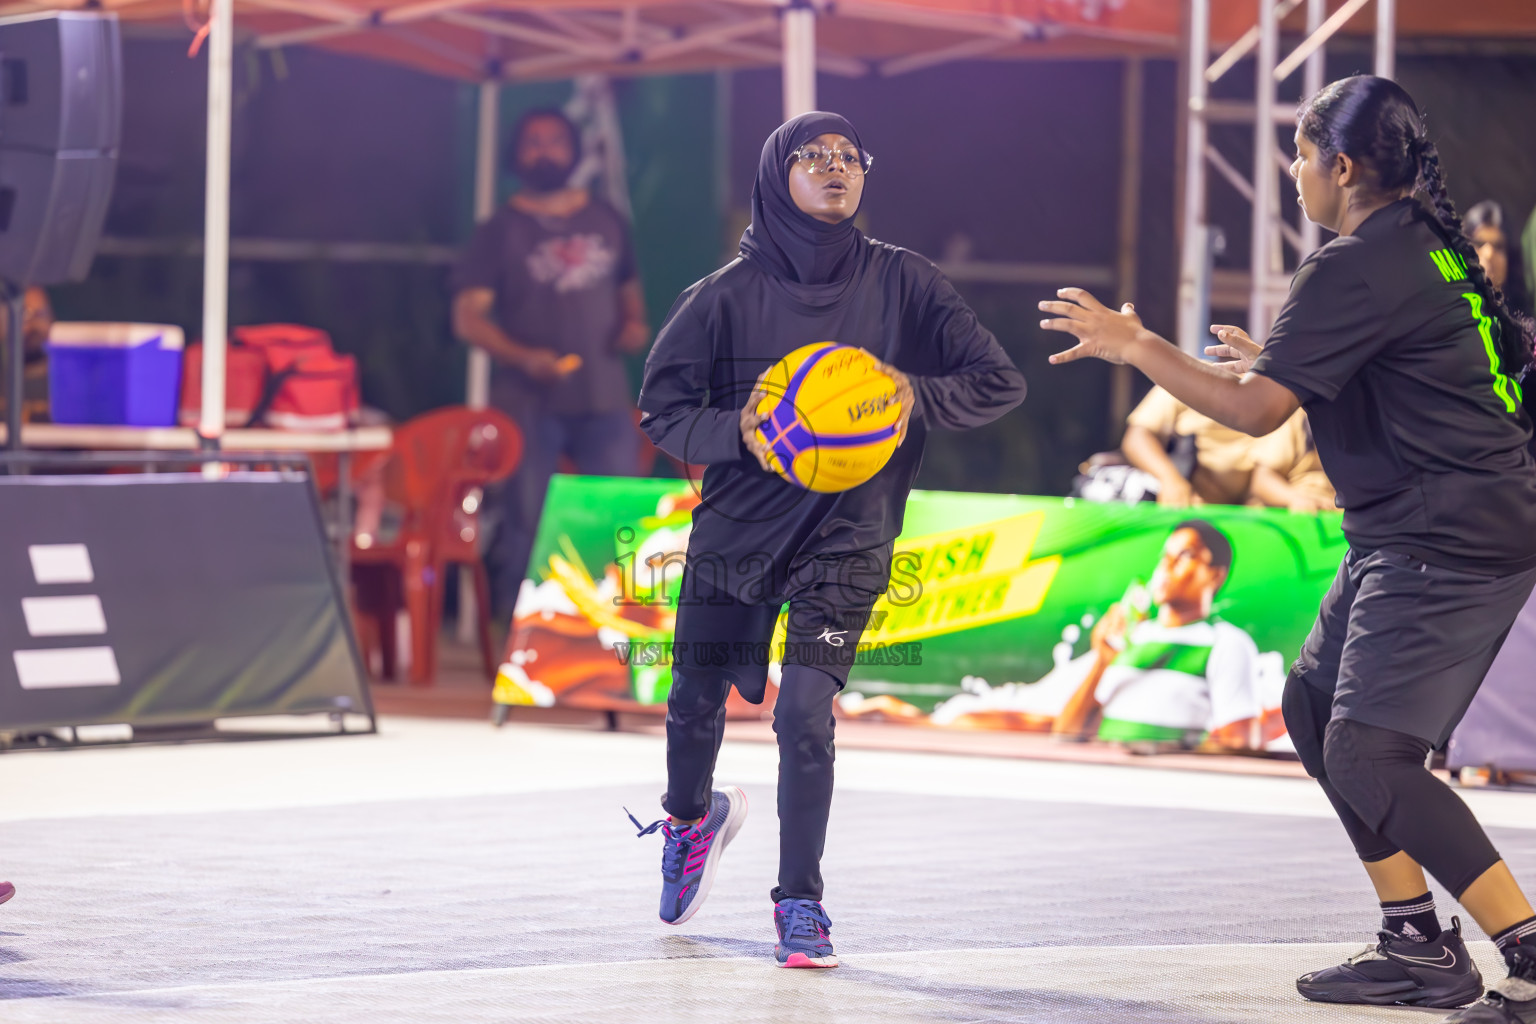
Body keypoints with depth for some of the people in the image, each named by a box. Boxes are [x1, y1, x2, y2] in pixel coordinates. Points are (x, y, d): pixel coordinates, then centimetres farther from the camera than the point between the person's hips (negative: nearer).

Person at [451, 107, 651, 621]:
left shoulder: (606, 222, 15)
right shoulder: (502, 231, 4)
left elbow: (629, 287, 27)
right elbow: (468, 317, -2)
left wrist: (635, 324, 4)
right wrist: (523, 356, -18)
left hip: (605, 393, 3)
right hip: (529, 399, -3)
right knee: (524, 521, -4)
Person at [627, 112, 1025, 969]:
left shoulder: (902, 283, -4)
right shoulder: (732, 292, -5)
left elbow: (1001, 383, -1)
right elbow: (662, 406, -1)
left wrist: (919, 397, -19)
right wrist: (736, 432, -19)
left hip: (846, 533, -1)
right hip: (736, 526, 1)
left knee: (806, 712, -16)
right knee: (697, 701, 15)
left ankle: (801, 900, 0)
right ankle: (692, 816, 49)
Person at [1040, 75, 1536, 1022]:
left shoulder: (1359, 265, -16)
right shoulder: (1430, 246, 14)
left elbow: (1256, 410, -18)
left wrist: (1135, 345, -9)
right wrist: (1277, 362, 29)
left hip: (1449, 541, -10)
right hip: (1417, 535, 10)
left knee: (1368, 758, -13)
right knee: (1316, 705, 17)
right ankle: (1419, 945, 18)